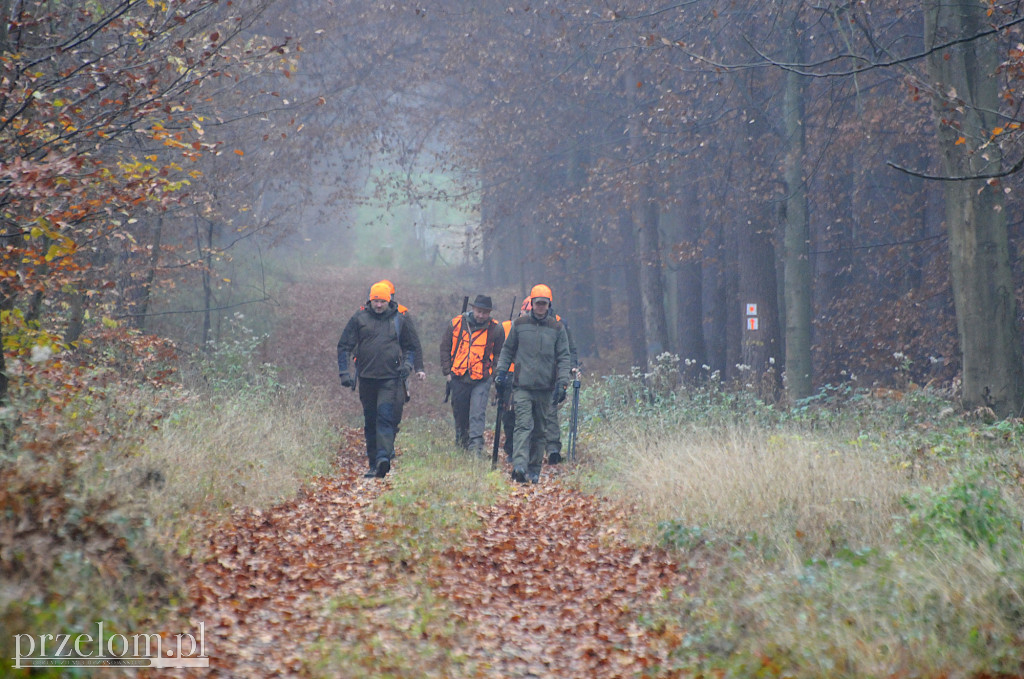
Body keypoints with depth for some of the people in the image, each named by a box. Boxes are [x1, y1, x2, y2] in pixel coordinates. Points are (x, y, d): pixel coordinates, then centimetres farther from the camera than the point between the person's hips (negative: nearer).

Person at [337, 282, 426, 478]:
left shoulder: (399, 320, 5)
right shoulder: (359, 319, 4)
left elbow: (411, 346, 17)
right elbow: (344, 346, 6)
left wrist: (407, 364, 0)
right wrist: (344, 372, -2)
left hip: (390, 379, -2)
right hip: (366, 378, 2)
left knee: (385, 417, -17)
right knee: (370, 421, 9)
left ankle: (384, 457, -27)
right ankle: (373, 463, 16)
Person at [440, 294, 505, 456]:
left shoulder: (495, 329, -4)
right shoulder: (456, 324, -1)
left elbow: (500, 354, 7)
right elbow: (445, 347, 10)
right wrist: (447, 371, 6)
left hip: (482, 380, -3)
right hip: (459, 377, 3)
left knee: (478, 414, -14)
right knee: (459, 412, 15)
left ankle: (476, 447, -17)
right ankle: (461, 443, 35)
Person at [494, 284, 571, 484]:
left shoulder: (557, 328, 6)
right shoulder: (519, 324, 6)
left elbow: (563, 357, 6)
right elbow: (508, 350, 16)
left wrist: (562, 382, -5)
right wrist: (501, 370, 4)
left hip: (546, 388, 2)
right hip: (522, 385, -2)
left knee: (540, 430, 8)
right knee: (524, 425, -16)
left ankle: (534, 471, 16)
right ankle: (519, 466, -27)